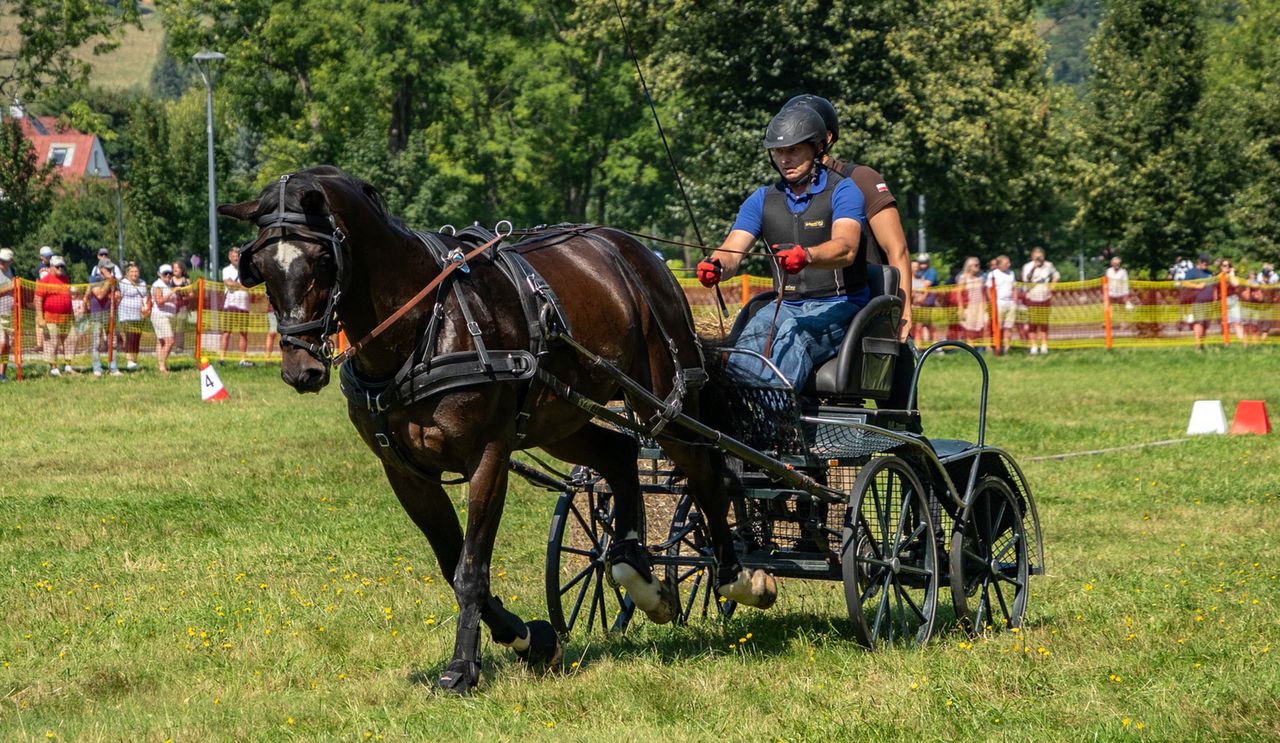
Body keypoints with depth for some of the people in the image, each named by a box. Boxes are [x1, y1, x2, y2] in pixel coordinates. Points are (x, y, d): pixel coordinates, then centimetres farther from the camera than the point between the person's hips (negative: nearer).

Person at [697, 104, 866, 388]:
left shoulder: (842, 191, -5)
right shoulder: (762, 199, 11)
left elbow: (846, 248, -24)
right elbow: (731, 252, -2)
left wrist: (805, 255, -47)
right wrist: (715, 266, -28)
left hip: (839, 305, -5)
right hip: (786, 307, 5)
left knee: (794, 333, -36)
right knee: (754, 331, -30)